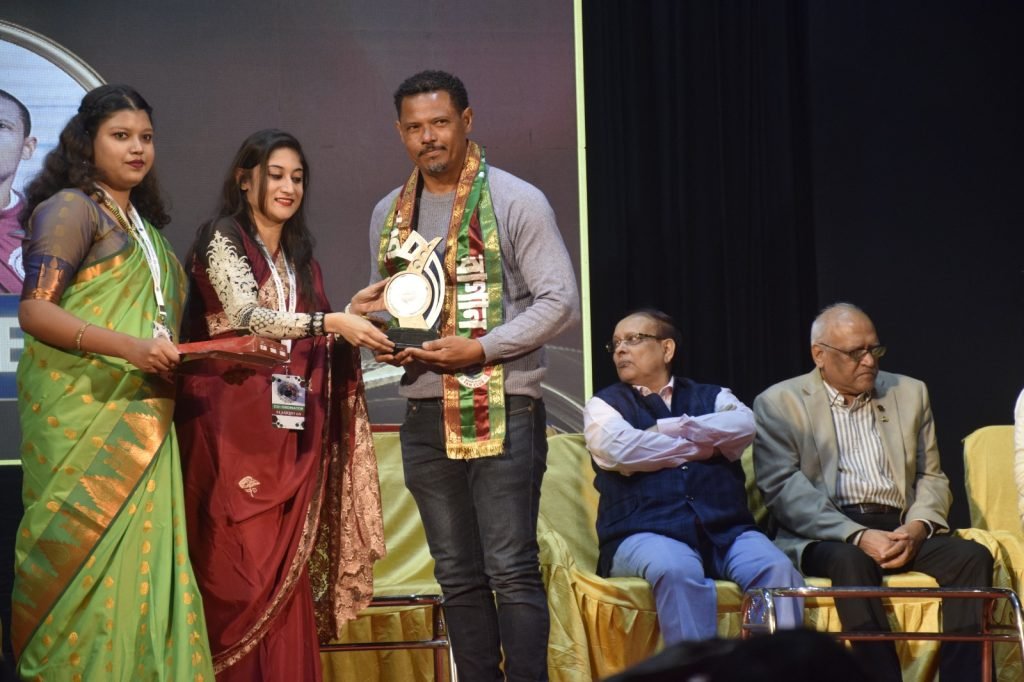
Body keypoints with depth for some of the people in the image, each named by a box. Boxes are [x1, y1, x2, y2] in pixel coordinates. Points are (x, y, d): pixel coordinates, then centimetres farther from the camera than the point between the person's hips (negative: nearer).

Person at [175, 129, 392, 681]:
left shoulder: (300, 257, 20)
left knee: (287, 565, 1)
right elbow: (247, 316, -16)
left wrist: (352, 309, 5)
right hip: (234, 423, -6)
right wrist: (332, 321, -22)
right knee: (239, 569, -9)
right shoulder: (224, 240, -1)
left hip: (290, 427, 6)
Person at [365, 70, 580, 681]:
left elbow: (561, 303, -8)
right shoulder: (389, 214, 13)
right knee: (458, 576, 9)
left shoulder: (515, 201, -3)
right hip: (426, 415, 5)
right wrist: (388, 343, 1)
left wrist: (480, 348, -17)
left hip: (502, 411, -5)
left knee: (512, 570, -8)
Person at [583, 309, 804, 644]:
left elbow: (743, 426, 0)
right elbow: (620, 449, -5)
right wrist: (700, 446, 4)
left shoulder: (712, 397, 23)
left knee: (777, 569, -28)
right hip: (644, 535, -2)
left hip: (726, 530, 3)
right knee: (678, 571, -37)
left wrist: (662, 429, -2)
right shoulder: (604, 405, 17)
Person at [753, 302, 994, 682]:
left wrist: (917, 527, -6)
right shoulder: (779, 404, 5)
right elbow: (783, 489, -7)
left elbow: (932, 477, 17)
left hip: (901, 532, 4)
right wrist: (858, 536, -19)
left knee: (972, 556, -23)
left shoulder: (910, 393, 19)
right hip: (825, 537, -4)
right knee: (852, 561, -37)